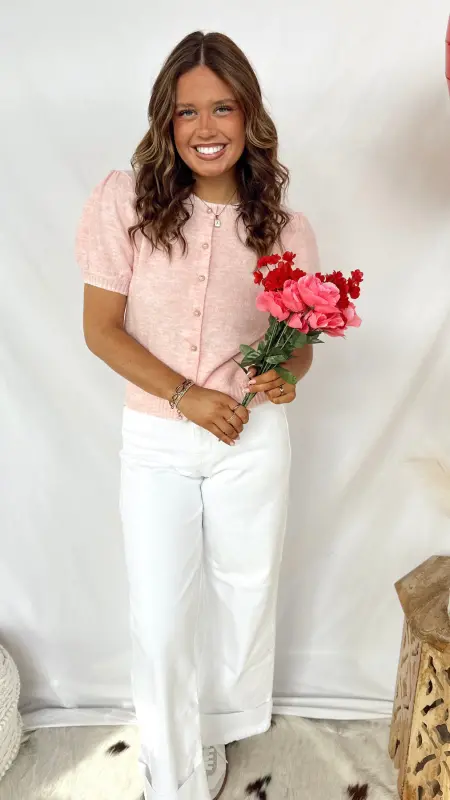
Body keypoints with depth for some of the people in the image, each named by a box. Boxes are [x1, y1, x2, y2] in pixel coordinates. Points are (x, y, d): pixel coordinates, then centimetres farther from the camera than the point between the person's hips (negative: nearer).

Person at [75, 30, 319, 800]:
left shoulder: (287, 230, -3)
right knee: (159, 620, 6)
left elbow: (299, 343, 6)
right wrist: (185, 396, -16)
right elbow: (101, 328, -6)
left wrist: (286, 375, -18)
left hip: (253, 441, 2)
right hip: (156, 443, -1)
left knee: (244, 595, 18)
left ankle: (221, 725, 50)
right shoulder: (127, 199, -7)